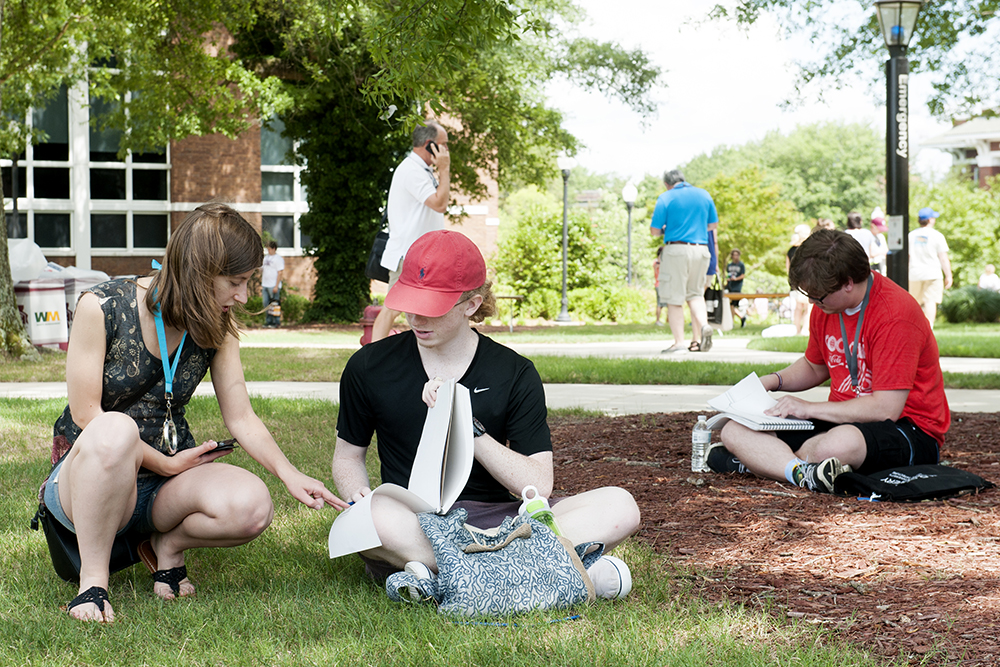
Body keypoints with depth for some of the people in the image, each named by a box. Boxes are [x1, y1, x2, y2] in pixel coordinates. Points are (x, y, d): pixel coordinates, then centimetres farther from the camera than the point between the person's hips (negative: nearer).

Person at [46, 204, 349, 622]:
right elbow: (85, 414, -13)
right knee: (116, 429, -41)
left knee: (251, 505, -28)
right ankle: (92, 581, -26)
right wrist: (168, 464, -14)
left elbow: (241, 419, -1)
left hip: (169, 479, 4)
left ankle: (169, 543, 4)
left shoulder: (217, 329, 1)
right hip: (85, 475, -4)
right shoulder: (102, 307, -13)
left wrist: (289, 474, -18)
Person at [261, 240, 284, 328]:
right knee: (266, 304, 7)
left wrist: (276, 286, -17)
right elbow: (262, 270, 21)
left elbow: (280, 273, -12)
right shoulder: (266, 257, 17)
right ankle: (268, 321, 13)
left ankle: (276, 322, -2)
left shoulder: (278, 258, -7)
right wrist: (261, 284, 11)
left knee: (275, 304, -6)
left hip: (273, 286, -7)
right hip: (265, 285, 7)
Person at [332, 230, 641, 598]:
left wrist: (466, 424, -16)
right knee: (377, 517, -39)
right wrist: (359, 496, -8)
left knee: (619, 506, -23)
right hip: (413, 523, -1)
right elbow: (348, 455, 16)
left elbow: (539, 485, -4)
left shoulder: (514, 374, 3)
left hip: (496, 519, 1)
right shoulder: (370, 367, 5)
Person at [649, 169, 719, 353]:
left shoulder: (666, 198, -3)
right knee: (695, 293, 16)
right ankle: (703, 325, -8)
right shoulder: (704, 195, 10)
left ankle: (679, 342, -4)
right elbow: (714, 224, 18)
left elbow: (654, 231, -3)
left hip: (676, 250, -4)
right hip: (701, 249, 4)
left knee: (674, 298, 1)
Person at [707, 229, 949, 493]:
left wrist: (809, 408, -17)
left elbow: (886, 408, -23)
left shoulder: (896, 315, -20)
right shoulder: (826, 306, 6)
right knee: (734, 431, -9)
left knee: (840, 443, -44)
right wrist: (772, 381, 6)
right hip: (841, 421, 8)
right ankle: (805, 473, -33)